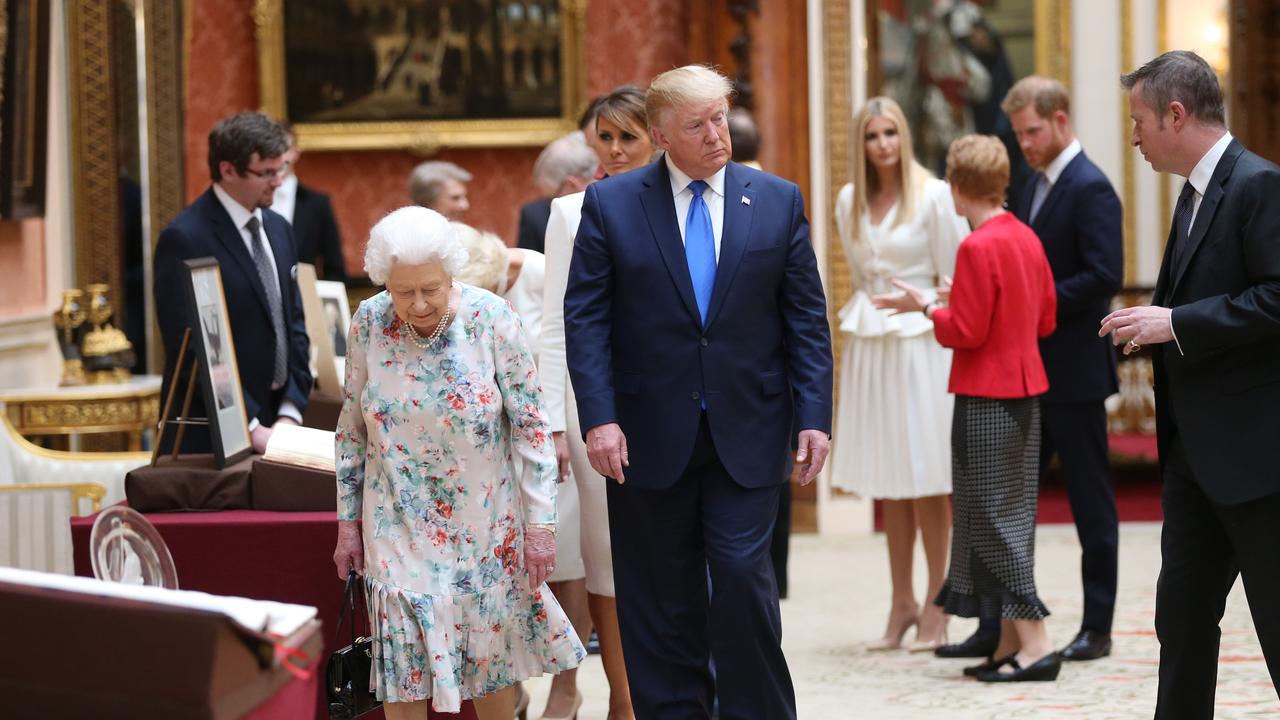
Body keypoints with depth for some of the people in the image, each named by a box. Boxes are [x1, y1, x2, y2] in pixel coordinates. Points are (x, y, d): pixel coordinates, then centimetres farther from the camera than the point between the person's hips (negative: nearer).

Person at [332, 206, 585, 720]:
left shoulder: (492, 320, -14)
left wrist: (540, 523, -9)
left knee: (492, 655, 9)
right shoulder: (368, 325, -7)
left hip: (485, 522, -1)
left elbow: (531, 425, -8)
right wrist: (348, 522, 7)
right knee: (405, 656, -4)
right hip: (400, 524, 1)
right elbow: (352, 428, 5)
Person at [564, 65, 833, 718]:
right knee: (661, 601, 6)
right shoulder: (610, 204, 1)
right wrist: (599, 419, -12)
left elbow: (806, 317, 5)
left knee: (743, 577, -8)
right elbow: (585, 319, -2)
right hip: (649, 439, 0)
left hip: (746, 439, 0)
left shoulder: (778, 200, 5)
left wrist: (814, 417, -3)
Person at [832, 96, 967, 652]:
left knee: (927, 480, -3)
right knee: (887, 481, 7)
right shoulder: (849, 201, 9)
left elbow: (952, 279, -4)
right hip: (867, 344, 5)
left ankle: (935, 606, 3)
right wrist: (866, 312, 16)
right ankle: (902, 605, 12)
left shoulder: (933, 196, -5)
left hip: (920, 340, -5)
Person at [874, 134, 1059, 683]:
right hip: (1025, 392, 9)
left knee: (993, 522, -5)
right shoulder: (1027, 239, 9)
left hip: (986, 400, -9)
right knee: (1010, 516, 12)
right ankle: (1009, 644, 14)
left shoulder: (978, 248, -18)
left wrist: (926, 307, -2)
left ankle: (1035, 642, -9)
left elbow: (965, 332, -18)